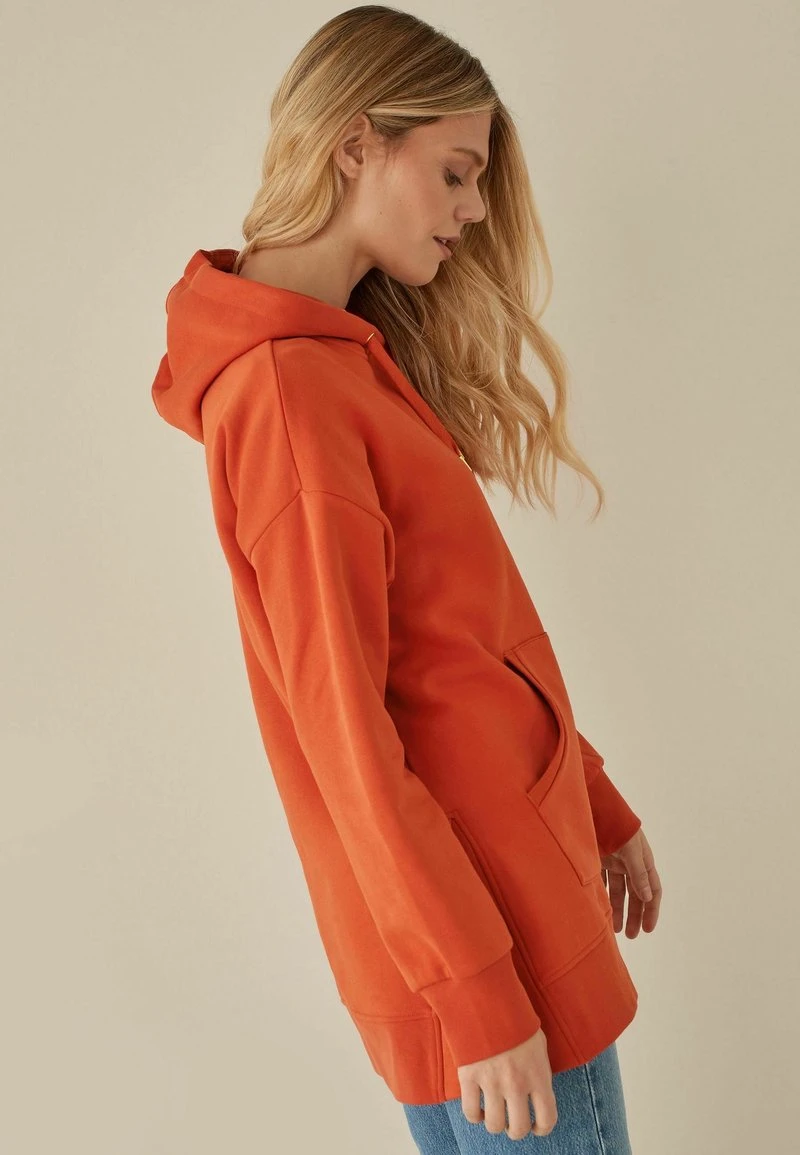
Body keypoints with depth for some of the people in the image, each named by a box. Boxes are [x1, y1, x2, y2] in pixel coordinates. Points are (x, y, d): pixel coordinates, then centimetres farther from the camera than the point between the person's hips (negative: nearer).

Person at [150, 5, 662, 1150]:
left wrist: (600, 808, 16)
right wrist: (475, 993, -17)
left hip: (518, 851, 9)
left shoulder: (361, 352, 11)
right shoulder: (286, 388, -18)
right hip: (465, 913, -9)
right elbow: (341, 724, -20)